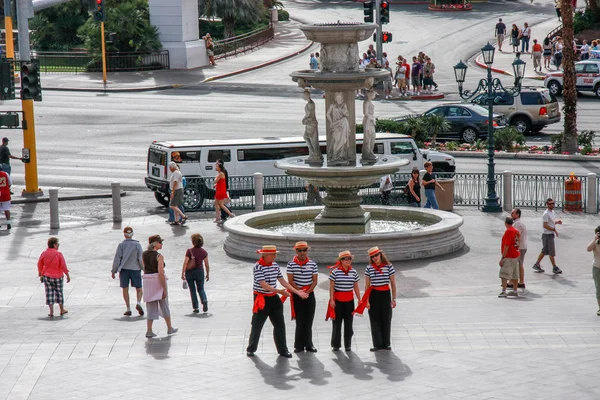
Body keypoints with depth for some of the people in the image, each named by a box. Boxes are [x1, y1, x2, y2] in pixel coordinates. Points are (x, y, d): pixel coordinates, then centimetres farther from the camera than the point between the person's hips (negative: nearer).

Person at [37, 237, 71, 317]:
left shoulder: (44, 254, -3)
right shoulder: (58, 254, -13)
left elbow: (39, 265, 5)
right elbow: (63, 266, -11)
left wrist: (40, 275, 17)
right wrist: (67, 275, -2)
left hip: (47, 277, 2)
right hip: (57, 276, -2)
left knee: (49, 293, 5)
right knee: (59, 293, 13)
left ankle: (51, 312, 1)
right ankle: (62, 310, 23)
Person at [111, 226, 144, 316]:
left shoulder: (121, 245, -3)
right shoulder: (137, 245, -4)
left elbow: (117, 258, -5)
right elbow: (141, 258, -9)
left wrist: (113, 271, 0)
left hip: (124, 269, 0)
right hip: (135, 269, 0)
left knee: (125, 289, 10)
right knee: (139, 289, 9)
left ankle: (128, 309, 3)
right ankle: (139, 303, -17)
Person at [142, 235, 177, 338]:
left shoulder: (144, 254, 4)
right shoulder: (159, 256, -15)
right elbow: (161, 273, -19)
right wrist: (164, 289, -16)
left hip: (147, 281, 5)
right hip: (159, 282, -5)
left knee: (151, 308, 7)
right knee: (164, 306, 12)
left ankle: (149, 331, -3)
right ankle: (170, 328, 25)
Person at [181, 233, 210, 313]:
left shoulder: (189, 251, -14)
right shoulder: (204, 252, -5)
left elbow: (185, 263, -14)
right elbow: (206, 265, 0)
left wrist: (182, 274, -8)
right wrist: (208, 274, 12)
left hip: (189, 272, -2)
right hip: (200, 271, 2)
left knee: (192, 290, 11)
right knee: (201, 289, 15)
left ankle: (196, 308, 9)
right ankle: (204, 301, -14)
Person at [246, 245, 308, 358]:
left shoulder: (275, 265, 5)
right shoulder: (258, 267, -17)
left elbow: (283, 281, 9)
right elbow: (264, 285, -23)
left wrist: (297, 292, 3)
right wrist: (280, 291, -29)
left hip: (273, 298, 6)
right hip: (262, 299, -6)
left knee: (280, 325, 5)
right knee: (257, 326, 4)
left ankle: (282, 350, 13)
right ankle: (251, 349, 20)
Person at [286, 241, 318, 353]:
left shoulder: (312, 264, 2)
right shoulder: (291, 264, -2)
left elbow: (315, 281, 1)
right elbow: (290, 281, -5)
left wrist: (307, 292, -11)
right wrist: (299, 291, -14)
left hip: (310, 294, 2)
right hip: (296, 295, -2)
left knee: (308, 320, 3)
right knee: (300, 321, -1)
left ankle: (308, 345, 10)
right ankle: (299, 345, 6)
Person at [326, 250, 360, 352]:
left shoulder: (354, 272, 5)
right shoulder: (335, 271, -5)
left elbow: (356, 287, 10)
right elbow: (331, 287, -4)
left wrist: (359, 300, 8)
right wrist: (331, 299, -9)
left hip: (349, 300, 3)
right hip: (337, 300, -3)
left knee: (348, 323, 4)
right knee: (337, 322, 2)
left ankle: (348, 345, 10)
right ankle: (336, 345, 10)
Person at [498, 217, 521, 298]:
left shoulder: (508, 231, -16)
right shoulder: (516, 231, 11)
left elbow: (507, 246, -20)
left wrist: (503, 258, -19)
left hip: (508, 257, -10)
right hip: (516, 255, 10)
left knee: (504, 274, -12)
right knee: (514, 275, 15)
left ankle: (503, 291, -19)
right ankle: (515, 291, 21)